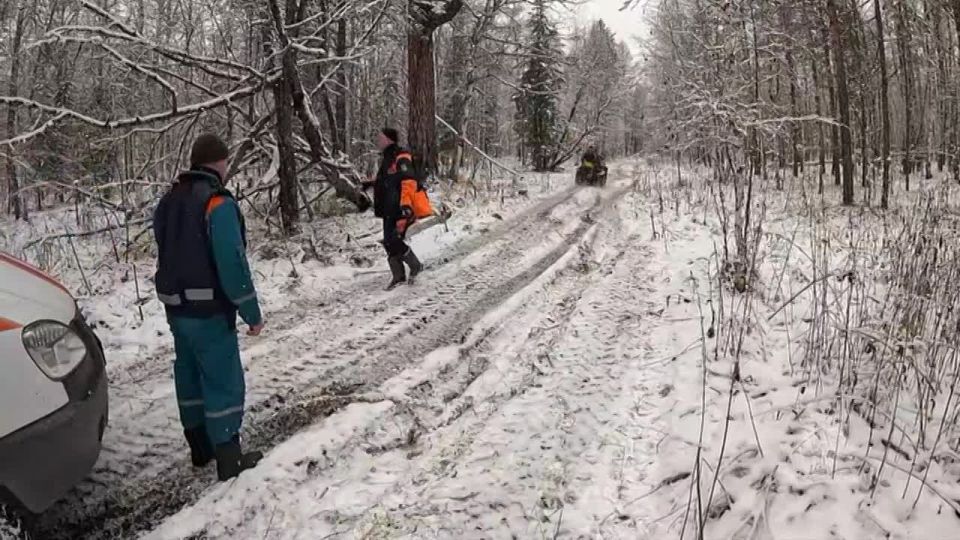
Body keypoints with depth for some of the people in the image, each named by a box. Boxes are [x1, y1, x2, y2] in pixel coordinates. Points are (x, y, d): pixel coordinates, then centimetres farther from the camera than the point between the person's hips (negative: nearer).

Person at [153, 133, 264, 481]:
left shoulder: (168, 202, 11)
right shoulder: (218, 203, -16)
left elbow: (167, 256, 17)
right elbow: (232, 263, -21)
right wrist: (251, 312, -15)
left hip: (176, 307, 8)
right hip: (209, 310, -8)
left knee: (190, 375, 16)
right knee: (223, 379, -1)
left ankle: (201, 448, 29)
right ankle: (229, 459, 4)